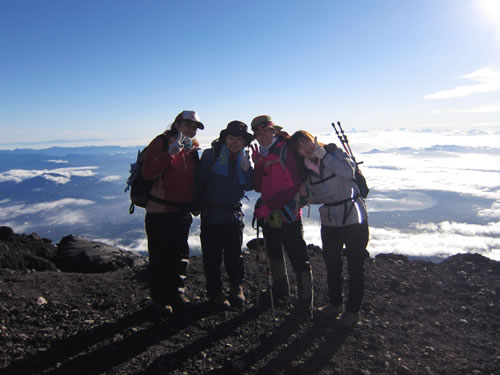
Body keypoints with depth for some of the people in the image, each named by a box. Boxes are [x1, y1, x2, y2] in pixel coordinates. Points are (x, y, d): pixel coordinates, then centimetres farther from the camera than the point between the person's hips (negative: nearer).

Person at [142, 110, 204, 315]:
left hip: (182, 211, 6)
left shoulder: (193, 147, 11)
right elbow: (147, 173, -19)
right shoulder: (162, 142, -6)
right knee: (160, 256, 3)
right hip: (160, 211, -6)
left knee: (180, 254, 13)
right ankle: (160, 299, 17)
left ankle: (177, 294, 28)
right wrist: (170, 152, -26)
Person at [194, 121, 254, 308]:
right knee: (212, 256, 3)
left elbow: (249, 186, 1)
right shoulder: (210, 154, -5)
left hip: (233, 214, 3)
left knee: (234, 254, 12)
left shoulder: (244, 158, 6)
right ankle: (215, 292, 18)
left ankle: (236, 287, 31)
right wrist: (199, 204, -15)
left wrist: (246, 168, -14)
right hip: (212, 214, -3)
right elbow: (200, 180, -7)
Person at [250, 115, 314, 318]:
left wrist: (269, 205, -21)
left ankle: (305, 304, 8)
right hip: (268, 215, 8)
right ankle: (280, 290, 42)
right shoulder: (262, 154, 9)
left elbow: (293, 186, -17)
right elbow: (258, 187, 3)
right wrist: (258, 163, -11)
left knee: (298, 259, -4)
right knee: (274, 254, 22)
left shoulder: (287, 150, -12)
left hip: (287, 215, -8)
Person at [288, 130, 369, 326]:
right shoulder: (306, 169, 5)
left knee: (355, 266, 4)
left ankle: (353, 310, 20)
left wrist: (323, 154, -26)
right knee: (332, 264, 16)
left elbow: (349, 171, -30)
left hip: (353, 218, -5)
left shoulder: (335, 152, -9)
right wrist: (306, 194, -8)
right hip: (329, 222, 6)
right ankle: (335, 304, 36)